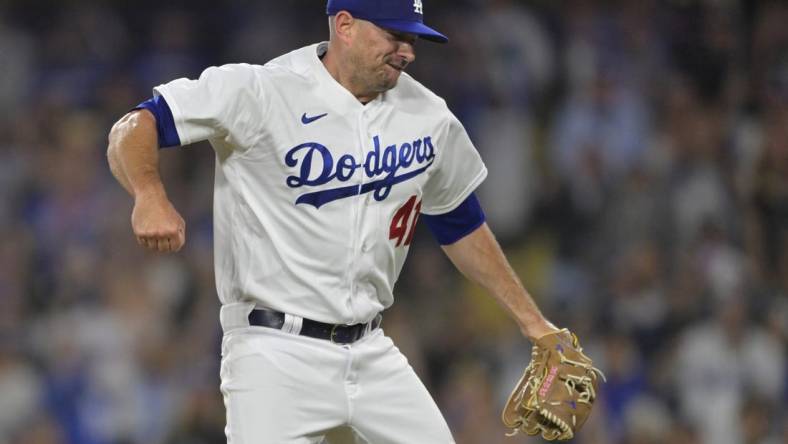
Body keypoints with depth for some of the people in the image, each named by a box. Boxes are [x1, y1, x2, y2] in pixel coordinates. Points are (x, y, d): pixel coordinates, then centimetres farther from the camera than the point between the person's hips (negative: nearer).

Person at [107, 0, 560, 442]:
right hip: (277, 354, -6)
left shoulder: (428, 117, 6)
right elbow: (134, 129, -14)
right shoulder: (262, 91, -11)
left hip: (372, 354, 6)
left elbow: (462, 227, 21)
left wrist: (531, 320, 20)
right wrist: (150, 196, -35)